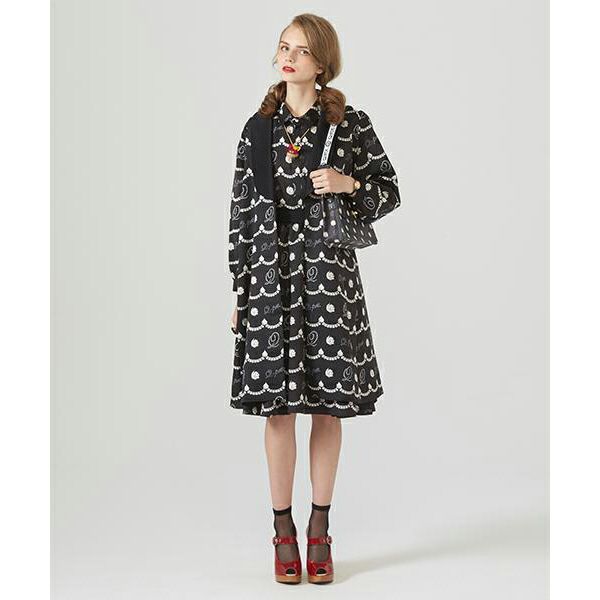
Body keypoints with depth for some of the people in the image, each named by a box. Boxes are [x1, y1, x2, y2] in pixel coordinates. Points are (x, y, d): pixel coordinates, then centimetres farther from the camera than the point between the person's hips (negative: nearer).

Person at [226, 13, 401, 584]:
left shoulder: (351, 124, 2)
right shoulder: (258, 128, 8)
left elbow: (389, 193, 8)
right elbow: (240, 211, 9)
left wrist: (348, 183, -13)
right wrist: (239, 292, 6)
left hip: (328, 272, -1)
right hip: (270, 273, 1)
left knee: (327, 404, 3)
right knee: (278, 405, 2)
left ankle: (320, 528, 18)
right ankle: (283, 529, 16)